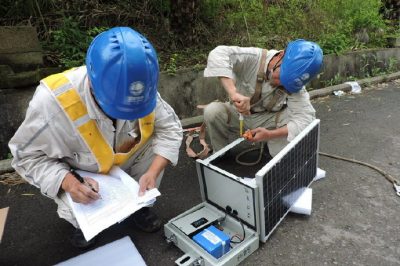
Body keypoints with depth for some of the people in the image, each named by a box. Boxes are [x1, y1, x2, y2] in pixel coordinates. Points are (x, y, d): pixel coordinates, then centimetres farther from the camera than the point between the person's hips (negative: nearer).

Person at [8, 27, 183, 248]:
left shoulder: (144, 91, -29)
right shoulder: (52, 101, -36)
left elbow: (170, 128, -20)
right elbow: (27, 155, -22)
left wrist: (153, 172, -33)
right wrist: (67, 182, -38)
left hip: (129, 160, 3)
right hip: (80, 174, -2)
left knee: (157, 144, -21)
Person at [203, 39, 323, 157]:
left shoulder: (294, 83, -19)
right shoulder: (253, 58, -27)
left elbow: (306, 117, -26)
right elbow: (218, 54, -40)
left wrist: (270, 134, -40)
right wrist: (233, 93, -53)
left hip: (269, 120, 1)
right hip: (238, 114, -1)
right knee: (212, 111, -31)